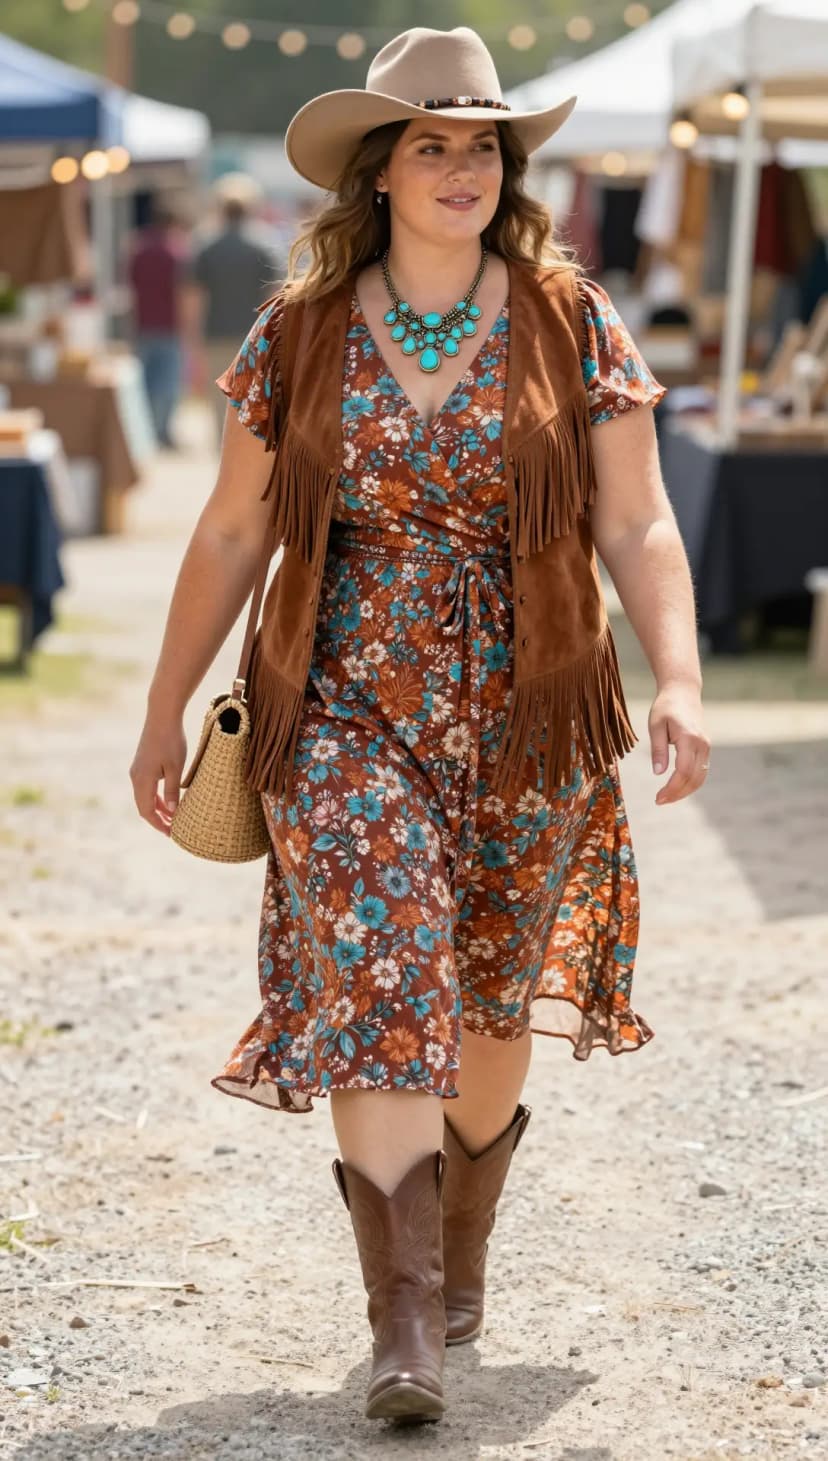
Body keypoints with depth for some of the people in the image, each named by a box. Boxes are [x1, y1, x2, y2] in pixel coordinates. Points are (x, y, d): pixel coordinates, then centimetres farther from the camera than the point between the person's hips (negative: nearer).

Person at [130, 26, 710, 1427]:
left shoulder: (572, 327, -1)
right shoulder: (299, 335, 0)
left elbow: (637, 528, -4)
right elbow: (231, 533, 6)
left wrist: (679, 680, -17)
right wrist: (165, 711, 7)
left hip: (527, 721, 1)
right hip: (351, 715, -1)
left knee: (491, 1004, 12)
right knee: (376, 994, -12)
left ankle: (460, 1254, 35)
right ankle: (404, 1326, -13)